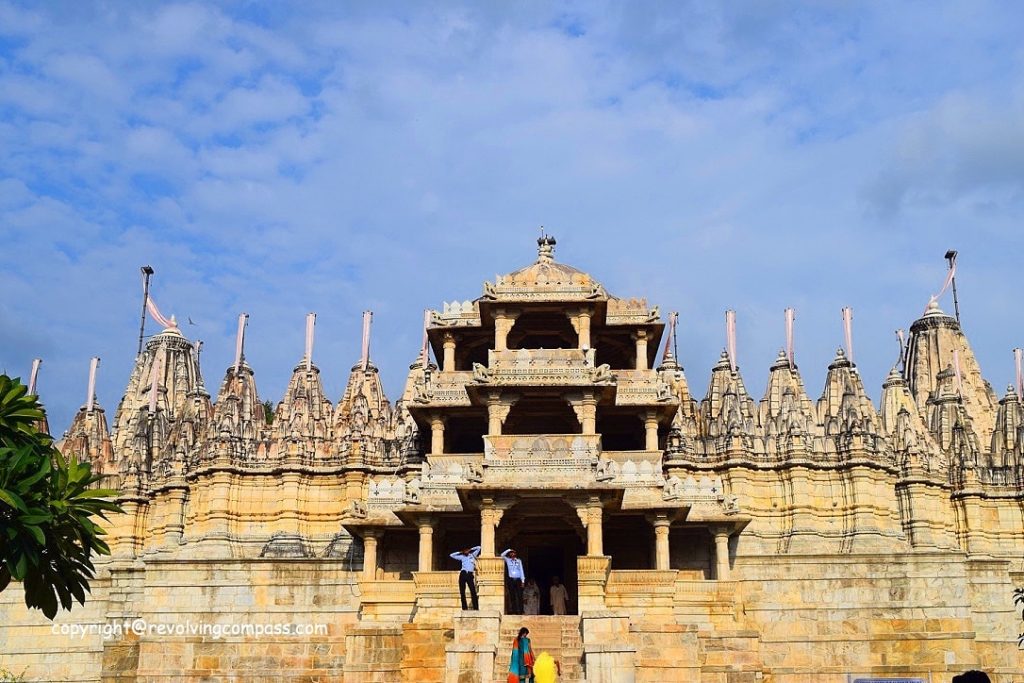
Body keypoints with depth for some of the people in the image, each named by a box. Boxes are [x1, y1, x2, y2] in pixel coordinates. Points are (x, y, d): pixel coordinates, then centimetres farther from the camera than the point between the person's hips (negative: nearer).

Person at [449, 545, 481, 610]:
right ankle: (464, 607, 2)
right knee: (462, 592, -1)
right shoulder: (462, 557, 18)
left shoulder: (473, 555, 16)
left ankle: (476, 608, -14)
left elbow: (478, 548, 18)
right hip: (463, 574, 2)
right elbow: (451, 555, 21)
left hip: (470, 575, -2)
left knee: (473, 592, -12)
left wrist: (471, 549, 23)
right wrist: (460, 552, 22)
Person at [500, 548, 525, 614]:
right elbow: (502, 555, -2)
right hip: (511, 579, 0)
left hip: (518, 580, 0)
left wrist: (523, 580, 2)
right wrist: (508, 550, 5)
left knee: (519, 596, -8)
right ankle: (512, 611, -3)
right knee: (512, 596, -4)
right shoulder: (508, 560, 12)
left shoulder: (519, 561, 13)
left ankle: (520, 611, -9)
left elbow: (521, 570, 9)